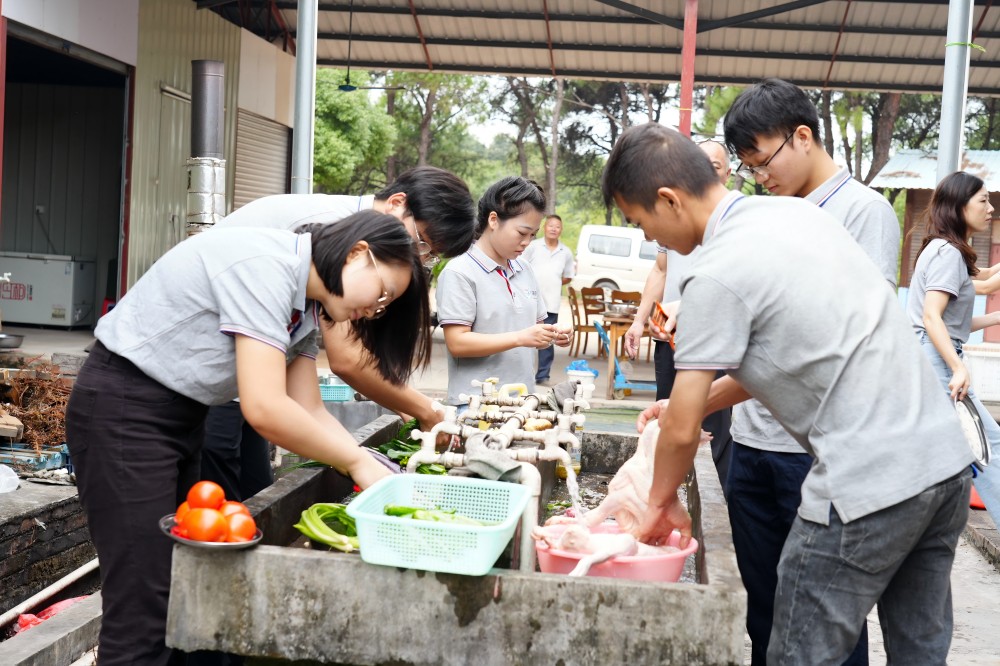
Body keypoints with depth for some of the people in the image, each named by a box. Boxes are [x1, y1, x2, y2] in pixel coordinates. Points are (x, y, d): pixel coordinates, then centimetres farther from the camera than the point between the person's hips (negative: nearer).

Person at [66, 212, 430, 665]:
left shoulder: (304, 305, 5)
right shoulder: (265, 266, -24)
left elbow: (309, 412, 5)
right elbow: (265, 410, -29)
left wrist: (380, 473, -7)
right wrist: (358, 462, -18)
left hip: (182, 418, 9)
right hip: (122, 411, -9)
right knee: (144, 610, -8)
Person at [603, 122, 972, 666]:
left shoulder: (717, 275, -14)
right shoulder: (798, 212, 12)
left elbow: (682, 431, -9)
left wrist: (662, 501, 11)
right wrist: (695, 400, 22)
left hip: (869, 487, -9)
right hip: (945, 457, 9)